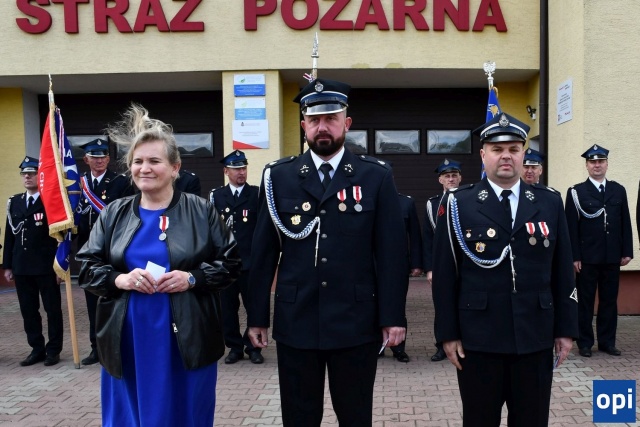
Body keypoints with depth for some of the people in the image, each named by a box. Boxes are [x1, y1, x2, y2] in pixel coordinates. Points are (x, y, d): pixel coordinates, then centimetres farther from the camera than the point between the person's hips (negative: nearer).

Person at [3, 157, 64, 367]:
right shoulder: (14, 202, 11)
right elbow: (9, 235, 12)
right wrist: (7, 265, 9)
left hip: (47, 266, -5)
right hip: (22, 267, 5)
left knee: (52, 309, 5)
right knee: (28, 311, 11)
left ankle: (53, 350, 17)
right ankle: (37, 349, 22)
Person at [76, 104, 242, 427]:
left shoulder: (201, 211, -1)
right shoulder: (114, 214, 5)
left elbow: (231, 263, -1)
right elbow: (86, 267, 6)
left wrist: (193, 278, -16)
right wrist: (119, 280, -13)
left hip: (185, 341, -2)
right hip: (128, 342, 2)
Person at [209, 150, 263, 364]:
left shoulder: (257, 194, 2)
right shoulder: (216, 196, 7)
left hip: (251, 262, -1)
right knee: (228, 306, 8)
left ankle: (253, 347, 18)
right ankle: (235, 346, 21)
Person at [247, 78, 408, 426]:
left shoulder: (376, 176, 0)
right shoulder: (278, 177, 3)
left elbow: (392, 251, -2)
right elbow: (263, 253, 4)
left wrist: (392, 316, -5)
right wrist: (257, 316, 4)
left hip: (356, 323, -1)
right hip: (295, 322, 1)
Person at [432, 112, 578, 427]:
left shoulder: (550, 203, 6)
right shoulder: (459, 204, -2)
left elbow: (562, 271, 7)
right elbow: (445, 274, -3)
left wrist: (566, 328, 5)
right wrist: (448, 333, -5)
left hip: (536, 338, 2)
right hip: (478, 339, -2)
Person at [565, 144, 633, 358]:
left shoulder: (618, 190, 10)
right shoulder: (576, 192, -1)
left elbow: (625, 223, 10)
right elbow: (571, 227, -5)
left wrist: (627, 251, 4)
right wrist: (574, 256, -10)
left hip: (612, 257, 3)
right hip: (587, 258, -3)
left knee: (610, 300, 10)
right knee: (585, 301, 4)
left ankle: (607, 341, 20)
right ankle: (585, 343, 13)